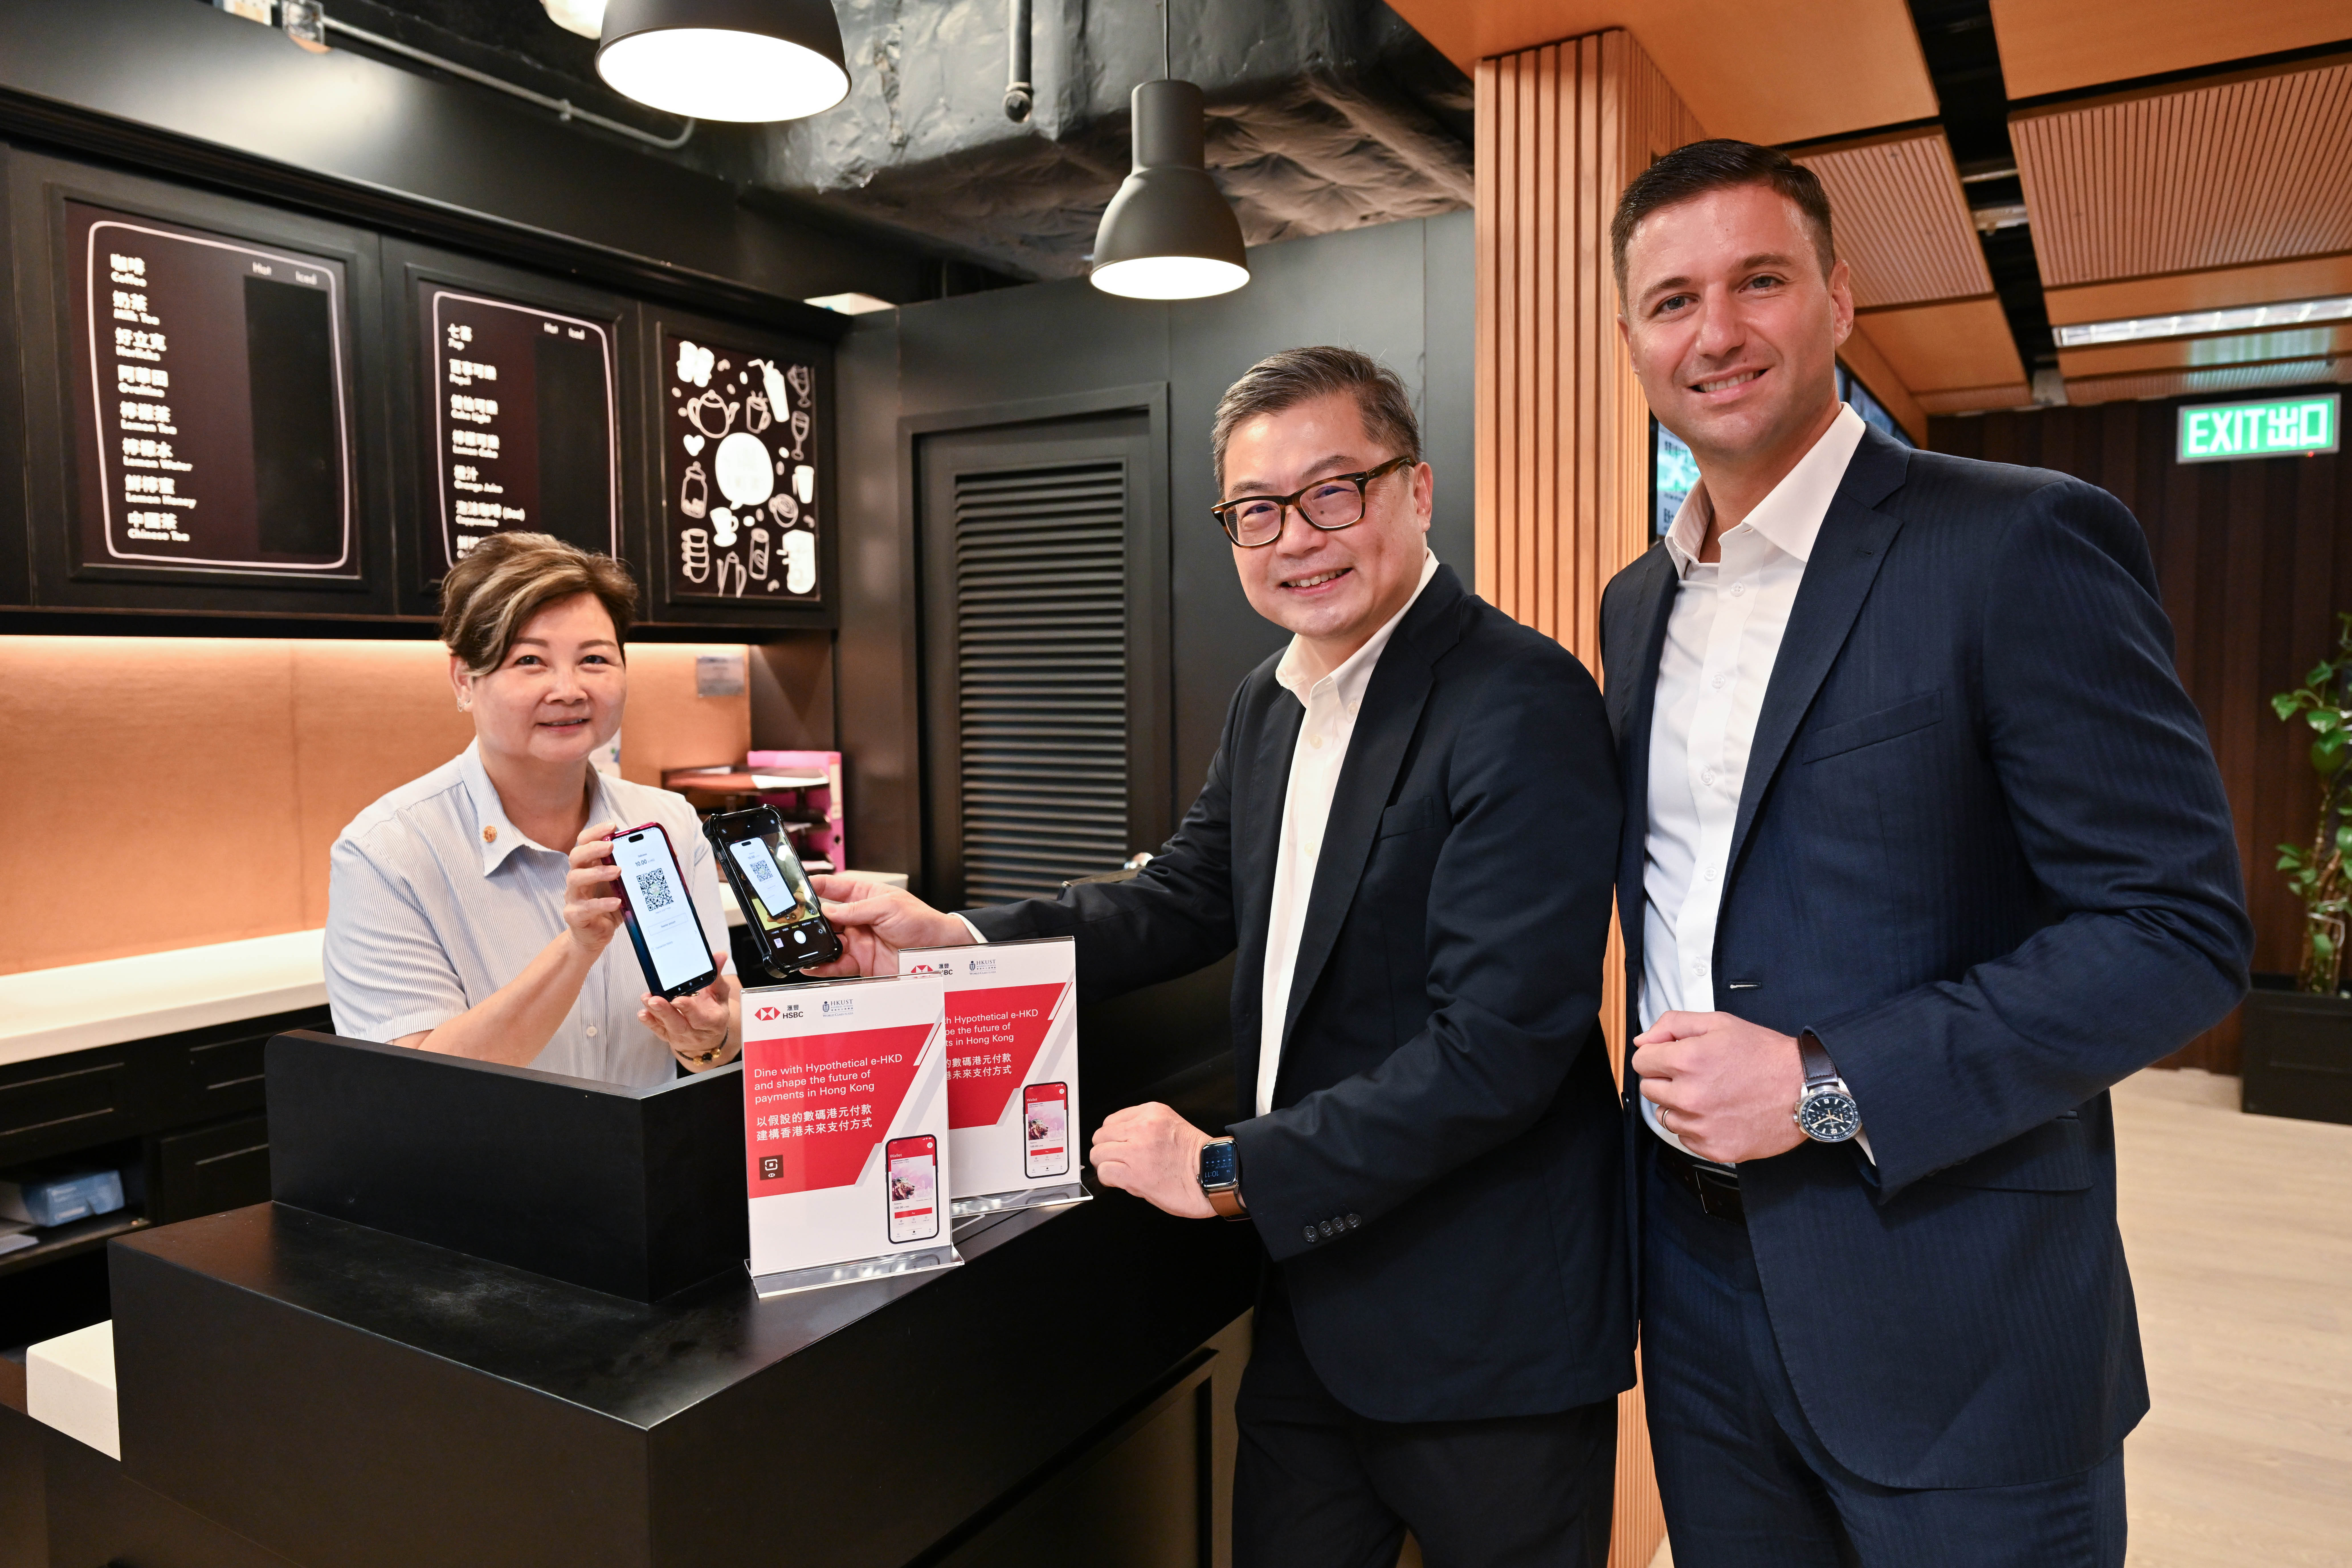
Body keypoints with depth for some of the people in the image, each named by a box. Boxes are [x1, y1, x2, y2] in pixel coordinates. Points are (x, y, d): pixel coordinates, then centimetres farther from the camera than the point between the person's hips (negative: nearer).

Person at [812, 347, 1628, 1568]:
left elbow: (1500, 1044, -26)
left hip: (1486, 1332, -7)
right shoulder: (1267, 704, 6)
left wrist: (1229, 1169, -19)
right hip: (1311, 1300, 7)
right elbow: (1181, 903, 12)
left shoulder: (1521, 702, -21)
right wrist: (952, 942, -2)